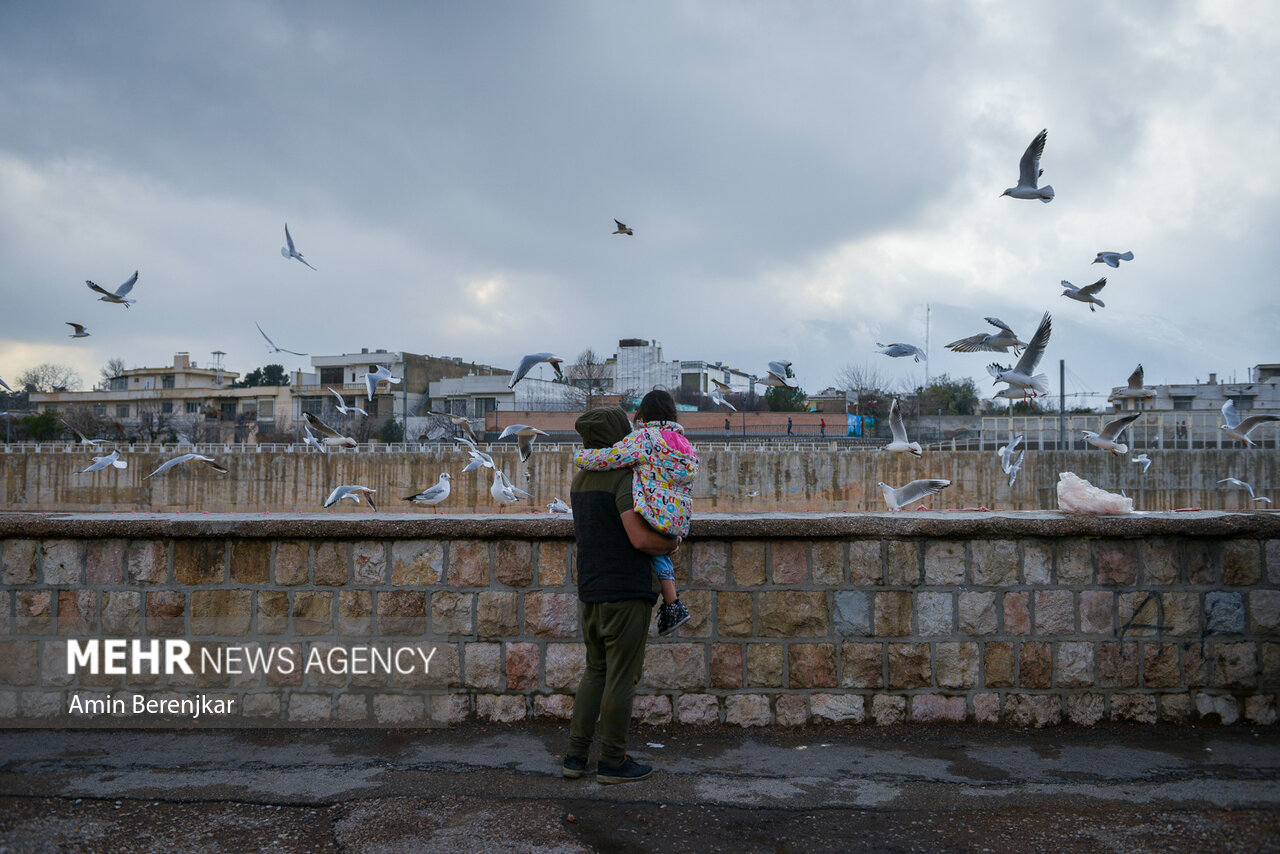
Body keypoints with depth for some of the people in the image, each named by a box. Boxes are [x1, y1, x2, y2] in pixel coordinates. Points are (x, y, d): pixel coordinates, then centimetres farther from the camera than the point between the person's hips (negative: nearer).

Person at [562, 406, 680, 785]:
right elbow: (641, 538, -22)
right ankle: (613, 762, 11)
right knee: (622, 678, 2)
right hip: (626, 593, -8)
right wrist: (671, 544, -2)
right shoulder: (624, 479, -15)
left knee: (596, 673, 17)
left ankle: (575, 756, 17)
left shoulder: (580, 481, 12)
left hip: (591, 593, 8)